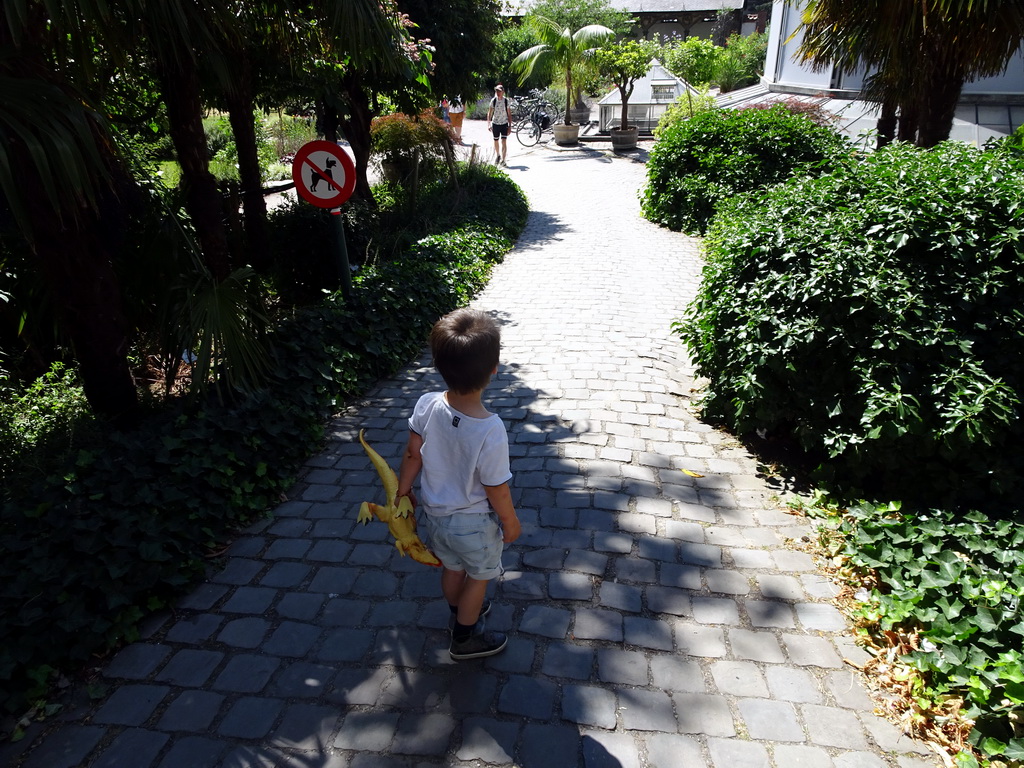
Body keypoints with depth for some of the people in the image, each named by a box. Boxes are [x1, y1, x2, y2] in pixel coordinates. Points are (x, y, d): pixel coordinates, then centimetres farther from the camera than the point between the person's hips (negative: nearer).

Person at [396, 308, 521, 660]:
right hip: (473, 523, -5)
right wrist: (510, 522, -5)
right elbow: (497, 490, -24)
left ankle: (461, 610, 58)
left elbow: (412, 455, -7)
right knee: (479, 577, 24)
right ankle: (466, 638, 45)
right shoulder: (490, 430, -37)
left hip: (434, 513, 5)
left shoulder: (426, 406, -23)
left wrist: (402, 490, 11)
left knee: (452, 568, 31)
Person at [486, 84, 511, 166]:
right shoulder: (493, 100, -3)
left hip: (504, 123, -1)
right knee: (496, 141, 12)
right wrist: (489, 124, -8)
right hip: (495, 123, 2)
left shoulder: (506, 101, -4)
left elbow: (509, 114, 1)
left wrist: (510, 126, -2)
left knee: (504, 142, -12)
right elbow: (489, 113, 1)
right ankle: (498, 155, 37)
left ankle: (503, 160, -9)